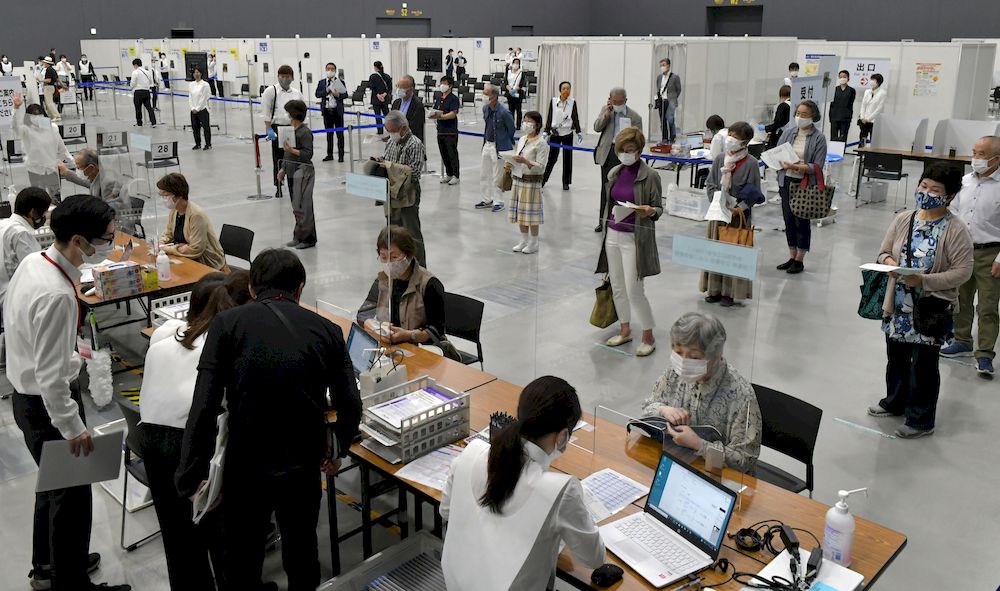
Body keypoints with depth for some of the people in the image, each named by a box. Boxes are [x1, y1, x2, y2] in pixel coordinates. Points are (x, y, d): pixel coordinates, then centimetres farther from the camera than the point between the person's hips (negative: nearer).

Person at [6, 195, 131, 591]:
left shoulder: (33, 262, -3)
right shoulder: (56, 295, -32)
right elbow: (51, 376, -28)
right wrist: (72, 427, -18)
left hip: (26, 393, 10)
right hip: (47, 403, -10)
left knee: (53, 484, 26)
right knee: (72, 496, 7)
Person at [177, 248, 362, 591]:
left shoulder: (227, 323, -4)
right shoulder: (327, 330, 0)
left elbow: (204, 408, -12)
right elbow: (350, 406, -2)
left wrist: (191, 476, -3)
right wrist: (337, 451, 17)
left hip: (246, 466, -1)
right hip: (304, 466, 2)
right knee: (302, 552, 26)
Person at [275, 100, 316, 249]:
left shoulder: (305, 132, -13)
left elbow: (308, 154, -17)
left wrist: (292, 150, -26)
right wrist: (283, 169, 20)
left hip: (303, 171, -9)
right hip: (292, 171, 9)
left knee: (303, 206, -5)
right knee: (296, 206, 13)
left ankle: (307, 238, 3)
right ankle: (299, 237, 21)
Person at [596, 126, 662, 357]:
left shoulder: (650, 176, -10)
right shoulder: (614, 174, 8)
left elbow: (659, 208, -4)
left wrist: (650, 211, -26)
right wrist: (604, 230, 20)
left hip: (634, 238, -6)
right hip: (613, 235, 6)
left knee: (634, 290, -6)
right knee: (617, 287, 12)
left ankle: (648, 337, 9)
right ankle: (625, 330, 28)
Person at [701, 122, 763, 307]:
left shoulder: (751, 163, -10)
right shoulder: (720, 158, 1)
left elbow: (753, 194, -8)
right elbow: (710, 184, 6)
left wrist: (738, 208, -19)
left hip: (739, 215, -4)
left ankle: (730, 292, 12)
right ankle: (715, 289, 22)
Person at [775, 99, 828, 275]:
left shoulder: (818, 138, -7)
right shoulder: (788, 132, 5)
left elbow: (817, 166, -12)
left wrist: (799, 167, -25)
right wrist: (784, 163, -14)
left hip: (806, 184, -4)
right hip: (787, 182, 4)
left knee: (802, 222, 3)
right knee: (788, 220, 11)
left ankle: (799, 260, 15)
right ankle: (792, 257, 25)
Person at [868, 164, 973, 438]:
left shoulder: (955, 230, -14)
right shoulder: (903, 220, 1)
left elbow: (963, 271, -15)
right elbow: (884, 252, 9)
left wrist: (925, 281, -25)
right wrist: (888, 261, -15)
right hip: (899, 305, 5)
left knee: (924, 364, 6)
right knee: (896, 357, 20)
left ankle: (921, 420, 21)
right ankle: (895, 402, 42)